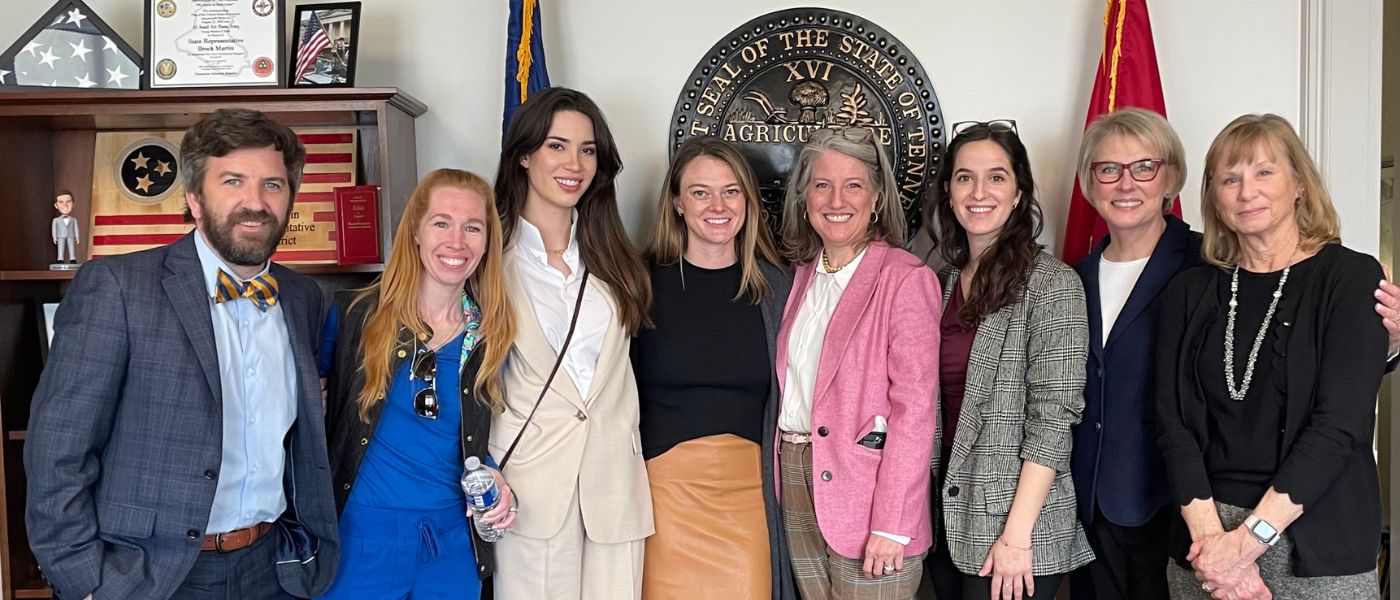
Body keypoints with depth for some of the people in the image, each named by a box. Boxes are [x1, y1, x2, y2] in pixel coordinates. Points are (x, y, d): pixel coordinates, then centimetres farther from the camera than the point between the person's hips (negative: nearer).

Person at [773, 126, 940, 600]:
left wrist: (891, 524, -17)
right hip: (795, 478, 6)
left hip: (865, 485, -6)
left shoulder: (905, 279, -9)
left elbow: (915, 407, -13)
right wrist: (784, 469, 2)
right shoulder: (801, 274, 10)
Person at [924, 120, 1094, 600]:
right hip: (947, 518, 6)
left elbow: (1053, 415, -15)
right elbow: (933, 405, 9)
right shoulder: (944, 281, 7)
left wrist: (1017, 534, -18)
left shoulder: (1051, 284, -11)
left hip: (1014, 528, -5)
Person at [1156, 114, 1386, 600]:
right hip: (1205, 530, 3)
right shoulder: (1189, 294, 6)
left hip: (1319, 549, -2)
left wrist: (1249, 537, -18)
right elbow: (1174, 421, -2)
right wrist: (1208, 536, -15)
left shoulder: (1352, 278, -3)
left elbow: (1340, 423, -12)